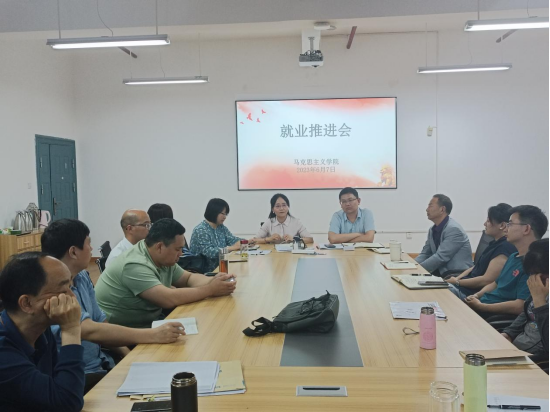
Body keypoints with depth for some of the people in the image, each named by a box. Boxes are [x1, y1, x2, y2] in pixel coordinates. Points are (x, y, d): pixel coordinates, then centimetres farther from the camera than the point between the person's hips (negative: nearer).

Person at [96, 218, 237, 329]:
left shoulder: (164, 260, 0)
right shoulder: (135, 266, -26)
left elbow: (188, 278, 11)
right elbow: (169, 299, -33)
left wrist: (213, 281, -10)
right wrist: (211, 290, -25)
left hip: (147, 322, 8)